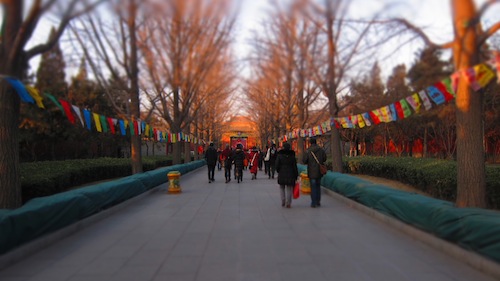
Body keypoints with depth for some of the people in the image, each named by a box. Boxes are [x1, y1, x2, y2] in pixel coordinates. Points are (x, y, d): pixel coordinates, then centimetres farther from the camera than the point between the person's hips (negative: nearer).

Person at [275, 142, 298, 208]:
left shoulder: (279, 155, -3)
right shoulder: (292, 156, 1)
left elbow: (277, 165, -7)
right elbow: (295, 167, 1)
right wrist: (296, 176, 6)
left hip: (281, 175, 0)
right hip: (290, 175, 1)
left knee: (282, 188, 15)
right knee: (289, 189, 7)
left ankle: (283, 202, 11)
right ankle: (288, 203, 2)